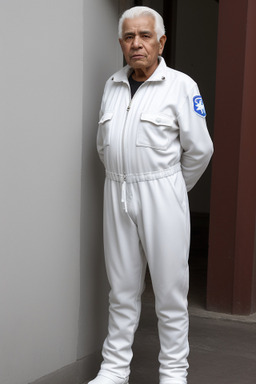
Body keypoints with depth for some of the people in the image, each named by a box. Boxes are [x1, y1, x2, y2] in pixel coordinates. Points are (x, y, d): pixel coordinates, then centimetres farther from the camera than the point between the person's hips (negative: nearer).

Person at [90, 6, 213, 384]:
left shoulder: (181, 85, -5)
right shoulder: (112, 85, 10)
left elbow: (199, 148, -2)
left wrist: (174, 188, 8)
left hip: (161, 195, -4)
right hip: (117, 194, 5)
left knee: (170, 289, 2)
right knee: (122, 288, 12)